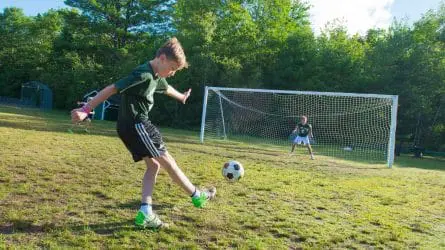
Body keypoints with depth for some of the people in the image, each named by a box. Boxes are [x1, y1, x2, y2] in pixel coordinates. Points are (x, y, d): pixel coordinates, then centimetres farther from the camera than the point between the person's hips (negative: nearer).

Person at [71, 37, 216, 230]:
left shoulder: (156, 76, 13)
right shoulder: (143, 75, -18)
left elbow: (166, 88, 36)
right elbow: (111, 89, -21)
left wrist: (181, 97, 55)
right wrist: (86, 110, -22)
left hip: (132, 126, 10)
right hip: (135, 125, -10)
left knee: (153, 165, 7)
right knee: (167, 160, -1)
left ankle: (145, 213, 2)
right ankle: (197, 196, 12)